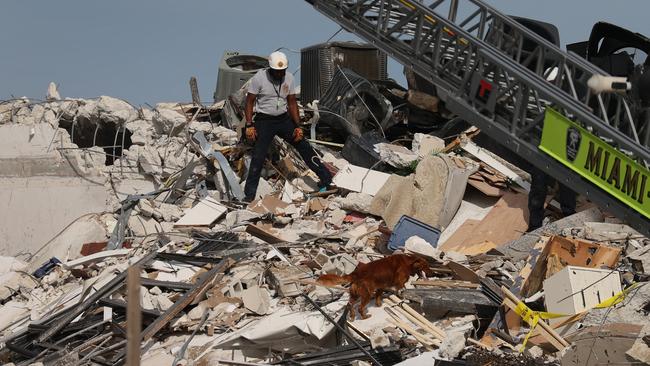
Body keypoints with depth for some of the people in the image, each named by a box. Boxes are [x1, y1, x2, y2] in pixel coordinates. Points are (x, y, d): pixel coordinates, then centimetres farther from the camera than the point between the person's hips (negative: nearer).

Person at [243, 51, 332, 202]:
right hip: (264, 121, -4)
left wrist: (298, 126, 2)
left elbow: (292, 103, 6)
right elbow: (249, 102, -9)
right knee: (258, 157, -10)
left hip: (284, 119, 4)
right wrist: (249, 125, -14)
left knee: (304, 146, 6)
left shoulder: (289, 78, -2)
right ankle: (249, 195, -2)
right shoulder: (259, 78, -15)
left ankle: (326, 178, 19)